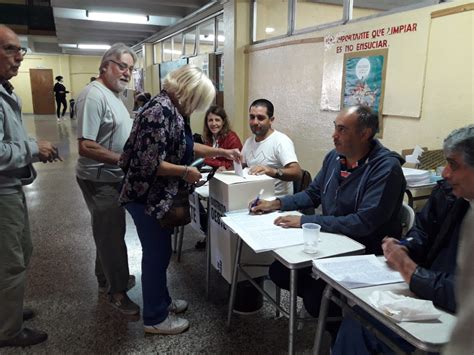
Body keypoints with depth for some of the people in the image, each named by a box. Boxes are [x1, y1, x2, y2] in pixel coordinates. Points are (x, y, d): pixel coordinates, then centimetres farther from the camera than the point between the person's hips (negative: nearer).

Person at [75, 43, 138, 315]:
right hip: (100, 179, -10)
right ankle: (117, 291, 20)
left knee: (109, 231, 21)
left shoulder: (113, 94, 10)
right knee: (112, 234, 3)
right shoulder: (94, 95, -21)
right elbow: (86, 147, -27)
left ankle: (106, 279, 40)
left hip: (113, 176, 10)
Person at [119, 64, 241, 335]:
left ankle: (161, 300, 39)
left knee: (160, 250, 20)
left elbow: (185, 145, 19)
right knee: (157, 254, 3)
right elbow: (149, 163, -28)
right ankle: (155, 318, 21)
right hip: (147, 197, -10)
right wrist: (186, 171, -18)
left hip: (160, 196, 10)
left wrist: (221, 151, 16)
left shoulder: (173, 110, 7)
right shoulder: (160, 111, -24)